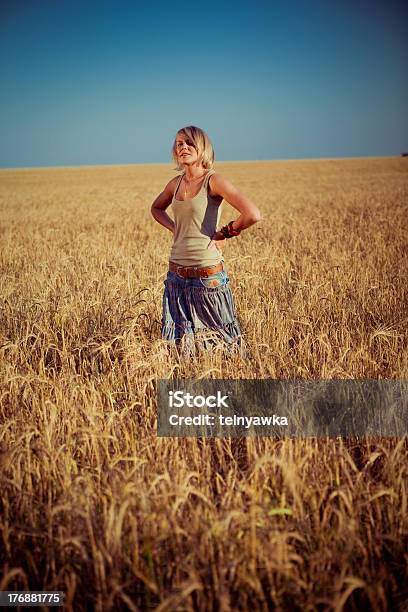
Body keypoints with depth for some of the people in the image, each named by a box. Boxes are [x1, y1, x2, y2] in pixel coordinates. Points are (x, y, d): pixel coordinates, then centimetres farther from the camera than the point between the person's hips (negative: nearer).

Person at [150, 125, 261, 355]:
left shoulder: (213, 180, -11)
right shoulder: (176, 183, 7)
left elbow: (253, 215, -23)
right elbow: (157, 208, 28)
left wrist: (224, 233, -9)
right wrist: (174, 228, 11)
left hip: (208, 274, -6)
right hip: (177, 274, 6)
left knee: (220, 338, 7)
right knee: (179, 338, 14)